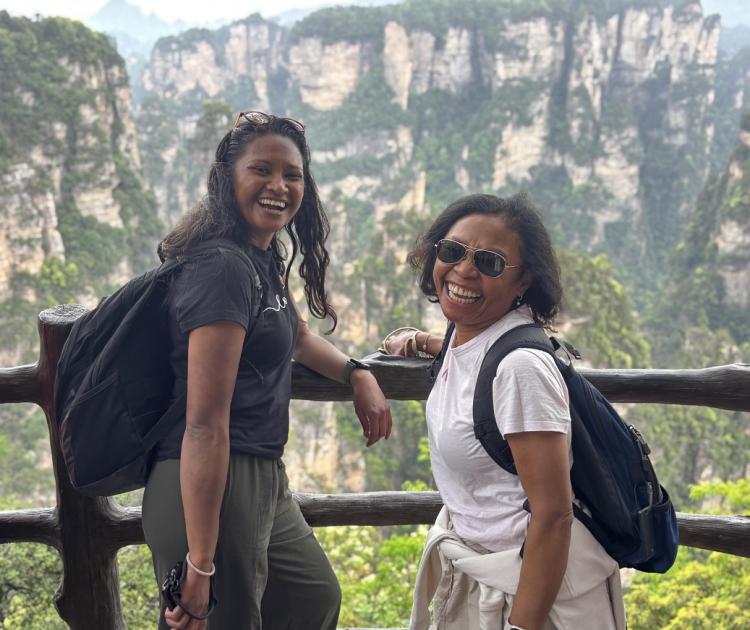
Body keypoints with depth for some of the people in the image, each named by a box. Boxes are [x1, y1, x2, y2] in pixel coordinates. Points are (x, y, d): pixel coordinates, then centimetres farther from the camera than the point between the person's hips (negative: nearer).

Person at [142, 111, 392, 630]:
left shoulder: (265, 258, 9)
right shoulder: (222, 267, -20)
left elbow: (295, 335, 30)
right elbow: (205, 425, -25)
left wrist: (358, 375, 14)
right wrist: (201, 565, -25)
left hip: (264, 480, 10)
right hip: (210, 489, -10)